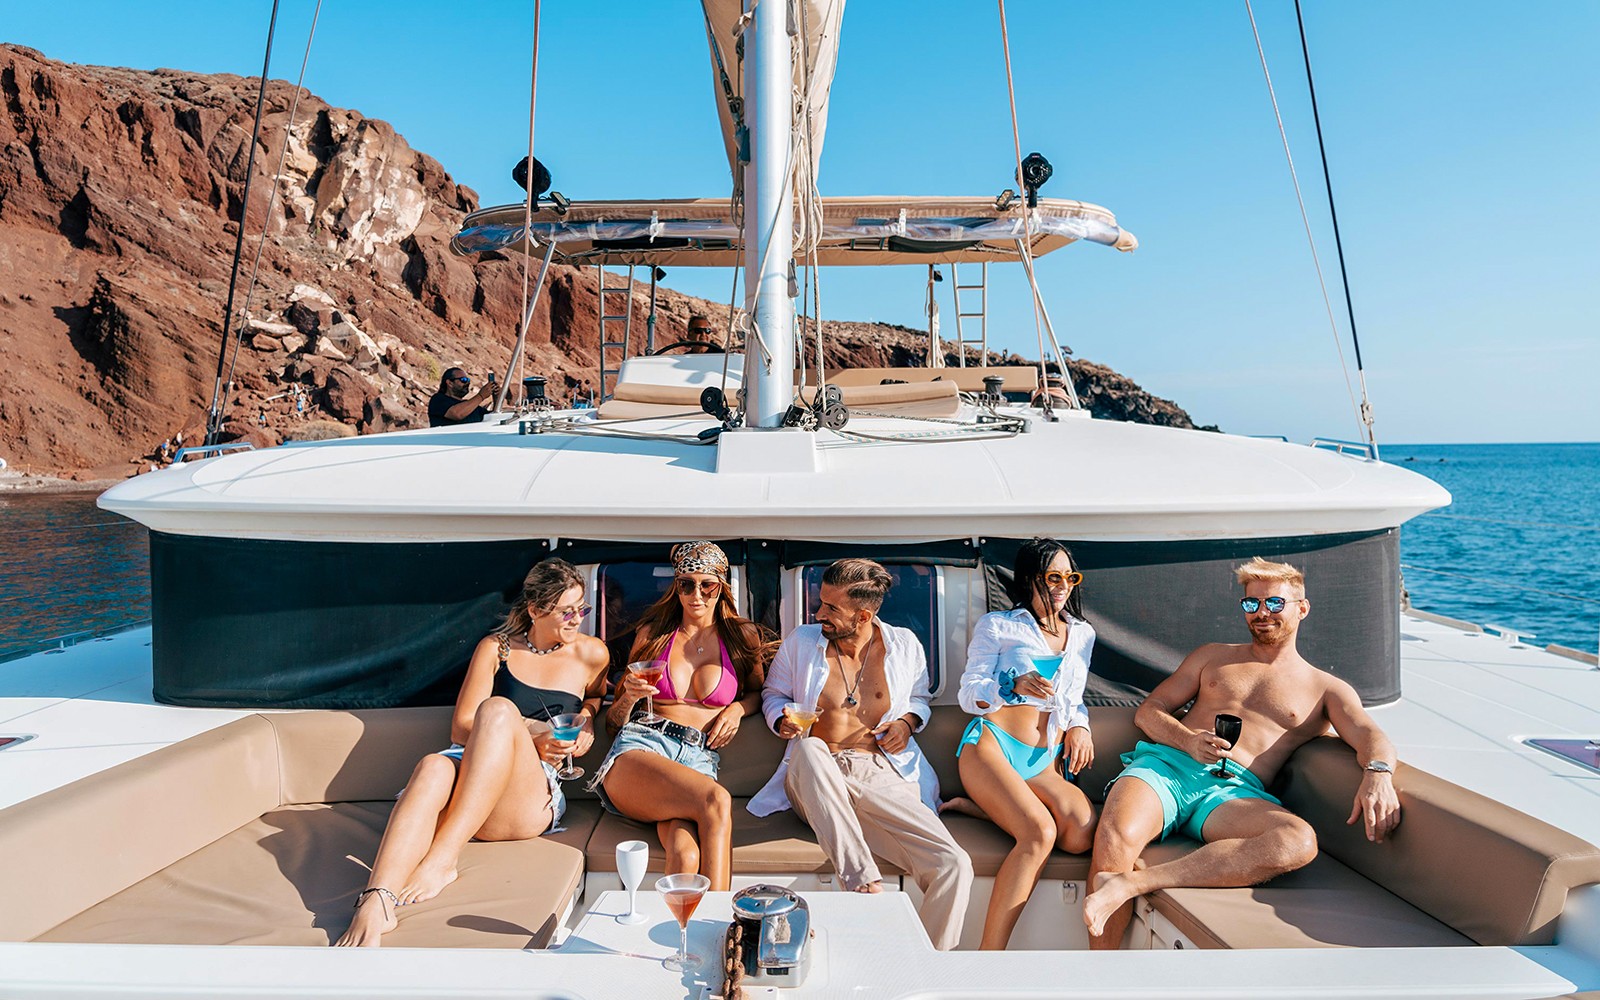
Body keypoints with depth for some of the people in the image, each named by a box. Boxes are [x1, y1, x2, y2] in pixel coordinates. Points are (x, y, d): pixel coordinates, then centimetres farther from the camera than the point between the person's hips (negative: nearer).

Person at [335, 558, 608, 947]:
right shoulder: (496, 648, 12)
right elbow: (461, 727, 6)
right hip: (472, 767, 1)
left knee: (498, 708, -32)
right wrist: (529, 739, -10)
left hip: (533, 800, -1)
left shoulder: (591, 654, 13)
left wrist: (585, 726, 10)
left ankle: (443, 857, -39)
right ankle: (375, 904, -54)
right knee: (433, 768, -38)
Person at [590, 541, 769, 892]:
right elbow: (615, 720, 22)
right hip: (640, 745, 0)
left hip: (700, 758, 0)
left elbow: (757, 692, 32)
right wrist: (630, 696, -2)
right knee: (717, 800, -36)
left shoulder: (742, 636, 17)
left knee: (687, 854, -38)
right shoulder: (652, 633, 19)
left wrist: (737, 709, 8)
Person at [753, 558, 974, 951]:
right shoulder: (801, 641, 5)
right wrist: (783, 722, -4)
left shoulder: (904, 645, 7)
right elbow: (773, 693, 18)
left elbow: (919, 697, 24)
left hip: (883, 778, 1)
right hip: (814, 783, 0)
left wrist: (908, 722, 2)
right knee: (809, 748, -41)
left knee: (955, 867, -25)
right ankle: (865, 883, -39)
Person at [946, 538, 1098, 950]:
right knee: (1040, 831, -31)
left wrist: (1079, 725, 7)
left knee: (1083, 834, -27)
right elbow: (969, 695, 2)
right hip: (992, 744, -5)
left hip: (1046, 762, 5)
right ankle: (989, 953, -25)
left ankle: (986, 807, -4)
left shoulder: (1083, 633, 21)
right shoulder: (997, 625, 7)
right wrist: (1015, 685, -17)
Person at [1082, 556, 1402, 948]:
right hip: (1167, 763, 1)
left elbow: (1372, 737, 4)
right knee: (1115, 839, -34)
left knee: (1298, 841, -37)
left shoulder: (1327, 689, 23)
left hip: (1234, 791, 0)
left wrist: (1378, 773, -22)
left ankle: (1131, 883, -41)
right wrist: (1188, 740, -3)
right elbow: (1148, 710, 20)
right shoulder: (1212, 656, 26)